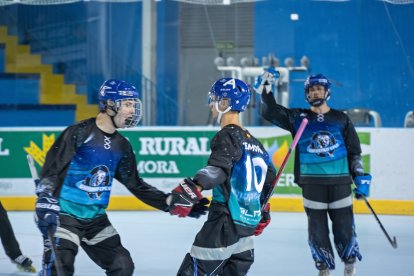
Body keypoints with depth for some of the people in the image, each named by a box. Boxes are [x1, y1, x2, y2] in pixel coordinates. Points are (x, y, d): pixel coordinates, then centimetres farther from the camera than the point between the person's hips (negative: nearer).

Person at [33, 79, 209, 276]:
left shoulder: (121, 146, 9)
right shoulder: (79, 133, -13)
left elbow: (136, 185, 16)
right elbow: (51, 168, -16)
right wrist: (46, 203, -28)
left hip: (96, 218, 7)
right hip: (64, 215, -7)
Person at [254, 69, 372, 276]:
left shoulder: (341, 119, 7)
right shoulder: (298, 118, 6)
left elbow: (354, 150, 9)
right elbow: (270, 112, -1)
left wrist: (360, 177, 2)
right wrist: (266, 88, -12)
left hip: (340, 181, 0)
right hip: (312, 183, 0)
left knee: (344, 226, 2)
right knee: (317, 228, 3)